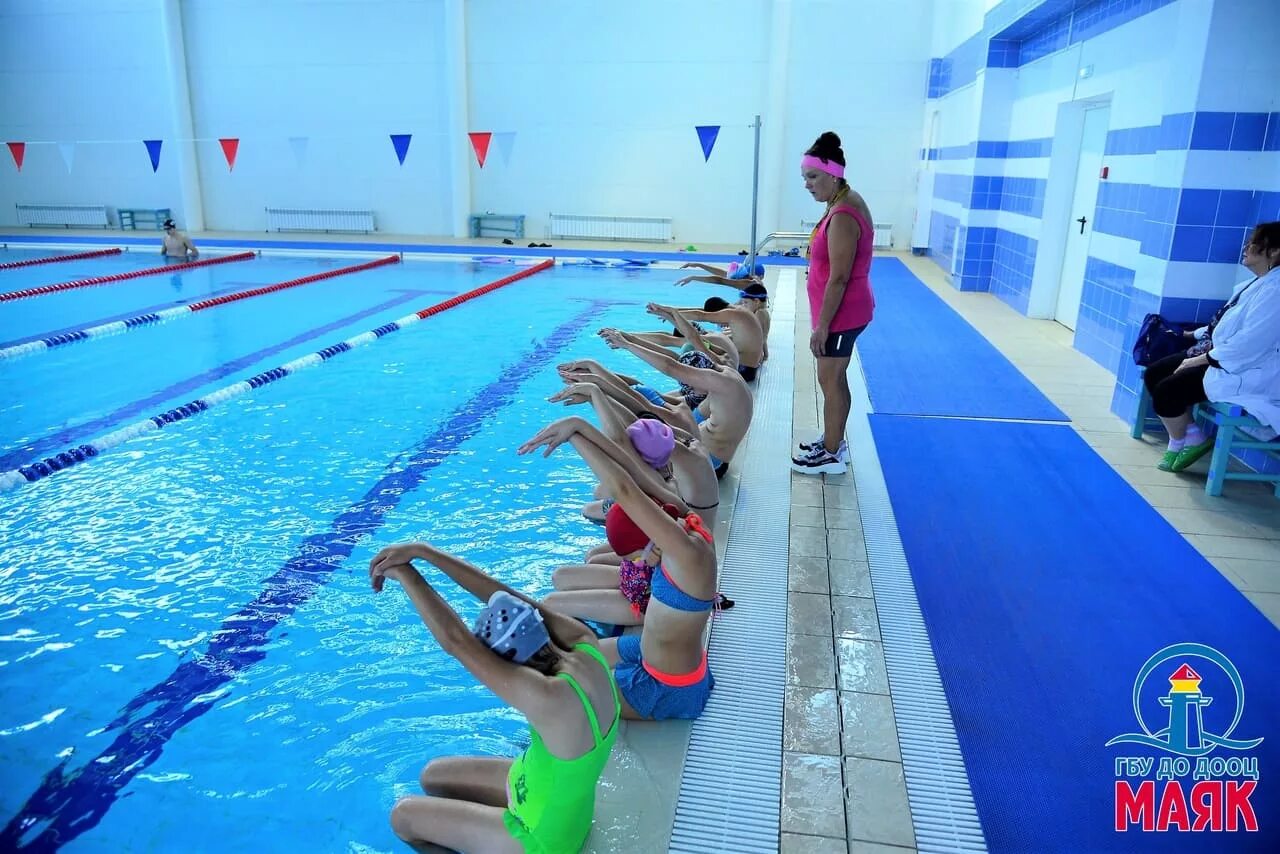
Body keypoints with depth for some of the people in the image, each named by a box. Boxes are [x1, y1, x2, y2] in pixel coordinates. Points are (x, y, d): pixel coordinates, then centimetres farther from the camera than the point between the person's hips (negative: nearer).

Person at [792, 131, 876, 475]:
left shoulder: (842, 216, -23)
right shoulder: (845, 202, 9)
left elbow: (838, 279, -24)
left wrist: (822, 325, -20)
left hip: (841, 314, -10)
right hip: (845, 311, 10)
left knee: (830, 381, 1)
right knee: (835, 379, 18)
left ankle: (832, 455, 12)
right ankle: (833, 442, 31)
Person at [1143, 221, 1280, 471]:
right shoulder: (1258, 284, 11)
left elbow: (1249, 344, -27)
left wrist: (1200, 360, -19)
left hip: (1250, 372, -10)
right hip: (1226, 358, 10)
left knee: (1166, 391, -20)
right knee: (1154, 374, 0)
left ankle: (1179, 442, 9)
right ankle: (1192, 435, 9)